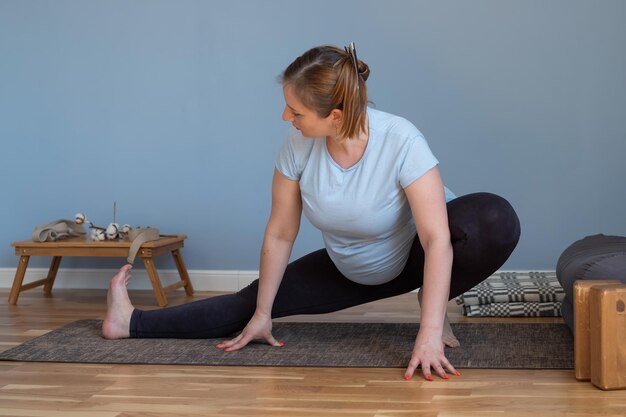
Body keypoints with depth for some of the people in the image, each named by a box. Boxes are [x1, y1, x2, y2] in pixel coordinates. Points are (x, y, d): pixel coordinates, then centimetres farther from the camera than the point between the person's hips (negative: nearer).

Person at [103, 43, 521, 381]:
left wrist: (429, 334, -44)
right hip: (350, 271, 4)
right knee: (251, 301, -2)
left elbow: (437, 240, -37)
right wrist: (261, 315, -3)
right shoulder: (299, 148, -21)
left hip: (415, 254, -4)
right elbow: (280, 235, -10)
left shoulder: (401, 141, -34)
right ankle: (132, 323, 13)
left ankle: (435, 308, -11)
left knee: (497, 222, -34)